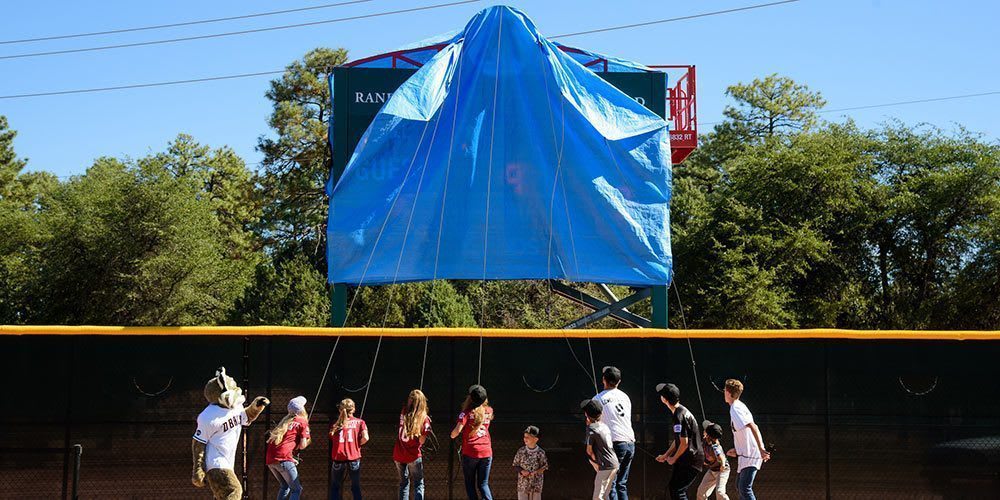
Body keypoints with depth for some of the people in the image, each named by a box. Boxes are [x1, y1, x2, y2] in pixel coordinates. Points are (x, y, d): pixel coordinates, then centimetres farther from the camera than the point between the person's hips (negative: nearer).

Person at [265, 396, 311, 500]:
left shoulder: (284, 421, 24)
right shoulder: (303, 421, 5)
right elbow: (302, 445, -2)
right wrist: (308, 440, 19)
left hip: (270, 458, 7)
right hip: (283, 459, -7)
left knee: (284, 486, 24)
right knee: (296, 489, 1)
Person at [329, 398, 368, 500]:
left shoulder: (336, 424, 7)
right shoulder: (359, 422, 4)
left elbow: (331, 438, 4)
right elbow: (365, 438, -7)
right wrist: (357, 445, 12)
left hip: (338, 458, 1)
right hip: (354, 458, 0)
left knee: (335, 487, 14)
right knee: (356, 488, 11)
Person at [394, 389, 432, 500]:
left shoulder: (403, 413, -2)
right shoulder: (424, 418, -12)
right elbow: (421, 440, -10)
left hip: (399, 455, 4)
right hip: (414, 456, -4)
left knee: (403, 483, 17)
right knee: (418, 484, 7)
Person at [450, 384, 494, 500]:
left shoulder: (467, 413, -7)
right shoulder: (489, 411, 6)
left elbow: (457, 431, -17)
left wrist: (452, 434, 5)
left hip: (470, 453, -3)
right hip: (487, 452, 3)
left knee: (470, 484, 10)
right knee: (483, 484, 10)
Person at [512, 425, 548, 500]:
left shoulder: (540, 452, -9)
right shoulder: (521, 451, -6)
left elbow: (545, 466, 0)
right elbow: (515, 465, 3)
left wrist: (536, 472, -17)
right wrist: (521, 471, -16)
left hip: (536, 483, -1)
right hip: (523, 482, 1)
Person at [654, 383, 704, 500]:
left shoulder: (679, 416, -21)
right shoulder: (680, 411, 11)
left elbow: (684, 443, -21)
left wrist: (674, 458, -6)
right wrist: (666, 455, 18)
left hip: (691, 460, -10)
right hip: (686, 460, 10)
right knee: (672, 489, 15)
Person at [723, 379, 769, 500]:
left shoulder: (735, 409, -15)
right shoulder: (740, 406, 17)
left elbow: (753, 427, -27)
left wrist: (761, 449, -32)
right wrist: (737, 450, 26)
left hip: (750, 456, -11)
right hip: (746, 454, 11)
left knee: (744, 489, -17)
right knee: (739, 486, 18)